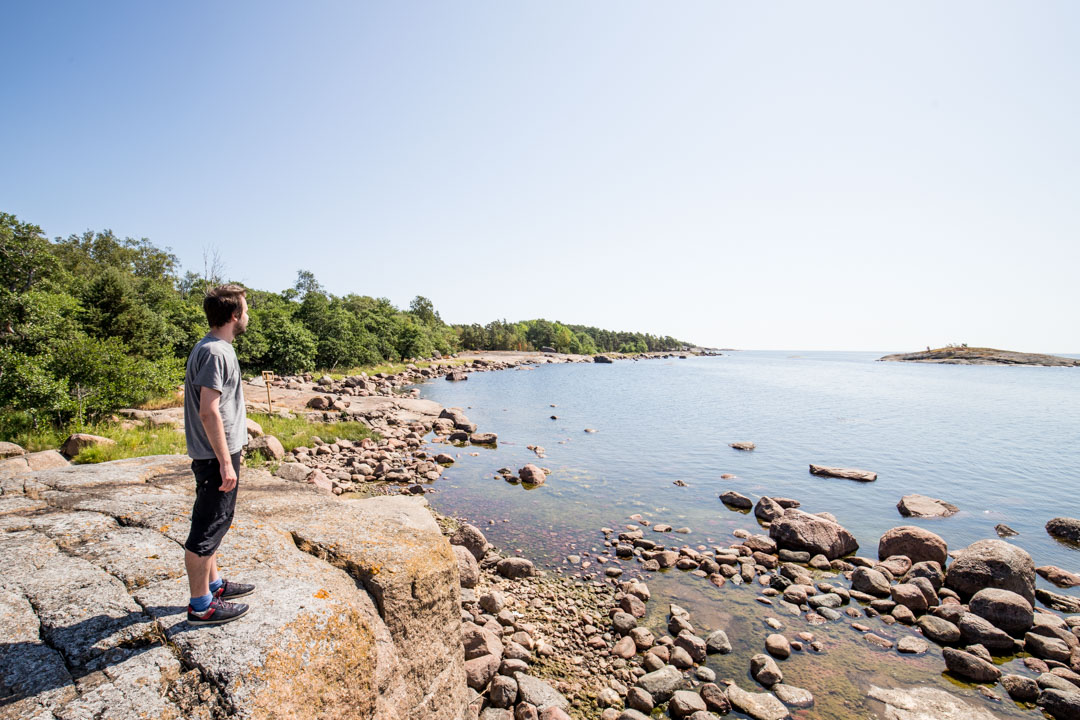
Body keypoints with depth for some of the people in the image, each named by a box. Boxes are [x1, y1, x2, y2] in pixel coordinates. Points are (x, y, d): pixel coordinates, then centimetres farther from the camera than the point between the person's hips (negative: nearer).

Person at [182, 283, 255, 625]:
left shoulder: (214, 347, 11)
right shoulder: (216, 352, -20)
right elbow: (208, 411, -25)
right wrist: (226, 462, -22)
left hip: (217, 453, 10)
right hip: (216, 456, -10)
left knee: (213, 523, 21)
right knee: (207, 529, 3)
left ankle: (213, 583, 37)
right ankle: (201, 605, 17)